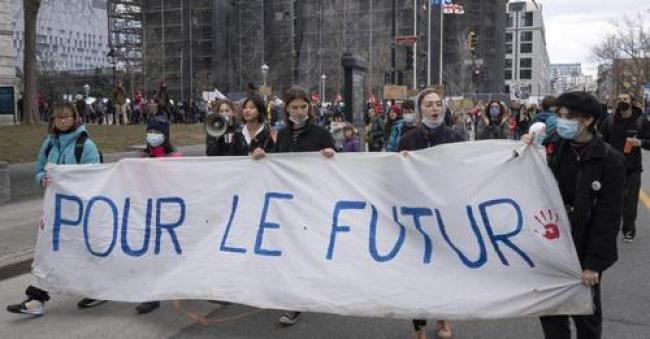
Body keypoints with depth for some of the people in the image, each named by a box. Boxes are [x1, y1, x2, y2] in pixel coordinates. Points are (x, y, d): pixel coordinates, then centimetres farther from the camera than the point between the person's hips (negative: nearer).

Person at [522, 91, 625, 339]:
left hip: (583, 253, -3)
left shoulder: (610, 160, -11)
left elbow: (608, 218, -11)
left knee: (586, 316, 14)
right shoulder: (553, 148, -2)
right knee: (550, 314, 15)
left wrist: (594, 263, -13)